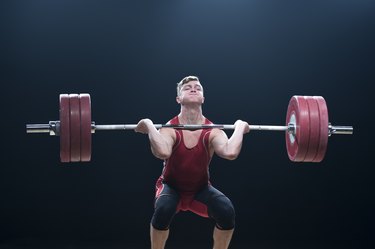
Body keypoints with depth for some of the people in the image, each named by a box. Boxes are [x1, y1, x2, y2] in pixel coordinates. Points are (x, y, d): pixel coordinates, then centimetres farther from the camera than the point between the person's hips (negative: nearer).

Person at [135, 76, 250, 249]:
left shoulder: (212, 131, -19)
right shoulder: (170, 129, -24)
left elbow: (230, 153, -43)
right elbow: (163, 152, -49)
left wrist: (239, 127, -30)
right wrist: (149, 126, -39)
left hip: (201, 189, 2)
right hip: (172, 187, -1)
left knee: (227, 211, -27)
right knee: (163, 209, -35)